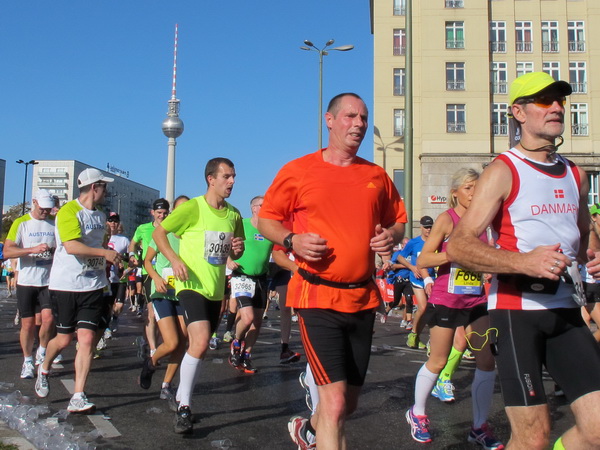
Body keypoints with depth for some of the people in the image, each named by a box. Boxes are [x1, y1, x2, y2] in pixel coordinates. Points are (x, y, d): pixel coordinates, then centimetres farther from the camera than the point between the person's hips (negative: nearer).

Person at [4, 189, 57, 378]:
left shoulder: (56, 223, 8)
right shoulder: (21, 223, 0)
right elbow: (7, 251, -9)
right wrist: (33, 249, -24)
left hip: (49, 281, 1)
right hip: (26, 282, -1)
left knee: (48, 318, -12)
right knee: (28, 324, 4)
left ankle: (42, 353, 14)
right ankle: (28, 362, 22)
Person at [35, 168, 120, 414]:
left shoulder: (100, 216, 14)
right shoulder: (69, 212, -11)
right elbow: (72, 246, -24)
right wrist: (104, 253, -25)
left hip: (93, 286, 5)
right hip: (65, 285, -5)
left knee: (86, 339, -5)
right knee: (64, 339, 8)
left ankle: (77, 398, -2)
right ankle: (44, 368, 41)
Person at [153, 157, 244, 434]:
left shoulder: (234, 214, 7)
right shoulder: (192, 208, -11)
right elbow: (158, 232, -3)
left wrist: (238, 250, -4)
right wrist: (175, 260, -17)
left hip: (216, 289, 7)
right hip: (192, 285, -6)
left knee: (199, 345, 14)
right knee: (200, 342, -21)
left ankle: (181, 396, 34)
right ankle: (184, 408, -8)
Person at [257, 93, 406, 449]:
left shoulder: (377, 175, 9)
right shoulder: (298, 171, -2)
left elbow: (398, 220, 20)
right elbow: (267, 219, 4)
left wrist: (391, 236, -3)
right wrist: (292, 240, -15)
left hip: (364, 298, 5)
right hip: (319, 297, -5)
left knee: (349, 403, 18)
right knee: (335, 404, -13)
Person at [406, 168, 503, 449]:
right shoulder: (447, 219, -9)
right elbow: (422, 260, -15)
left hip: (476, 300, 5)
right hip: (446, 299, -5)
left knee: (486, 361, 1)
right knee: (438, 362, 5)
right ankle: (417, 413, 28)